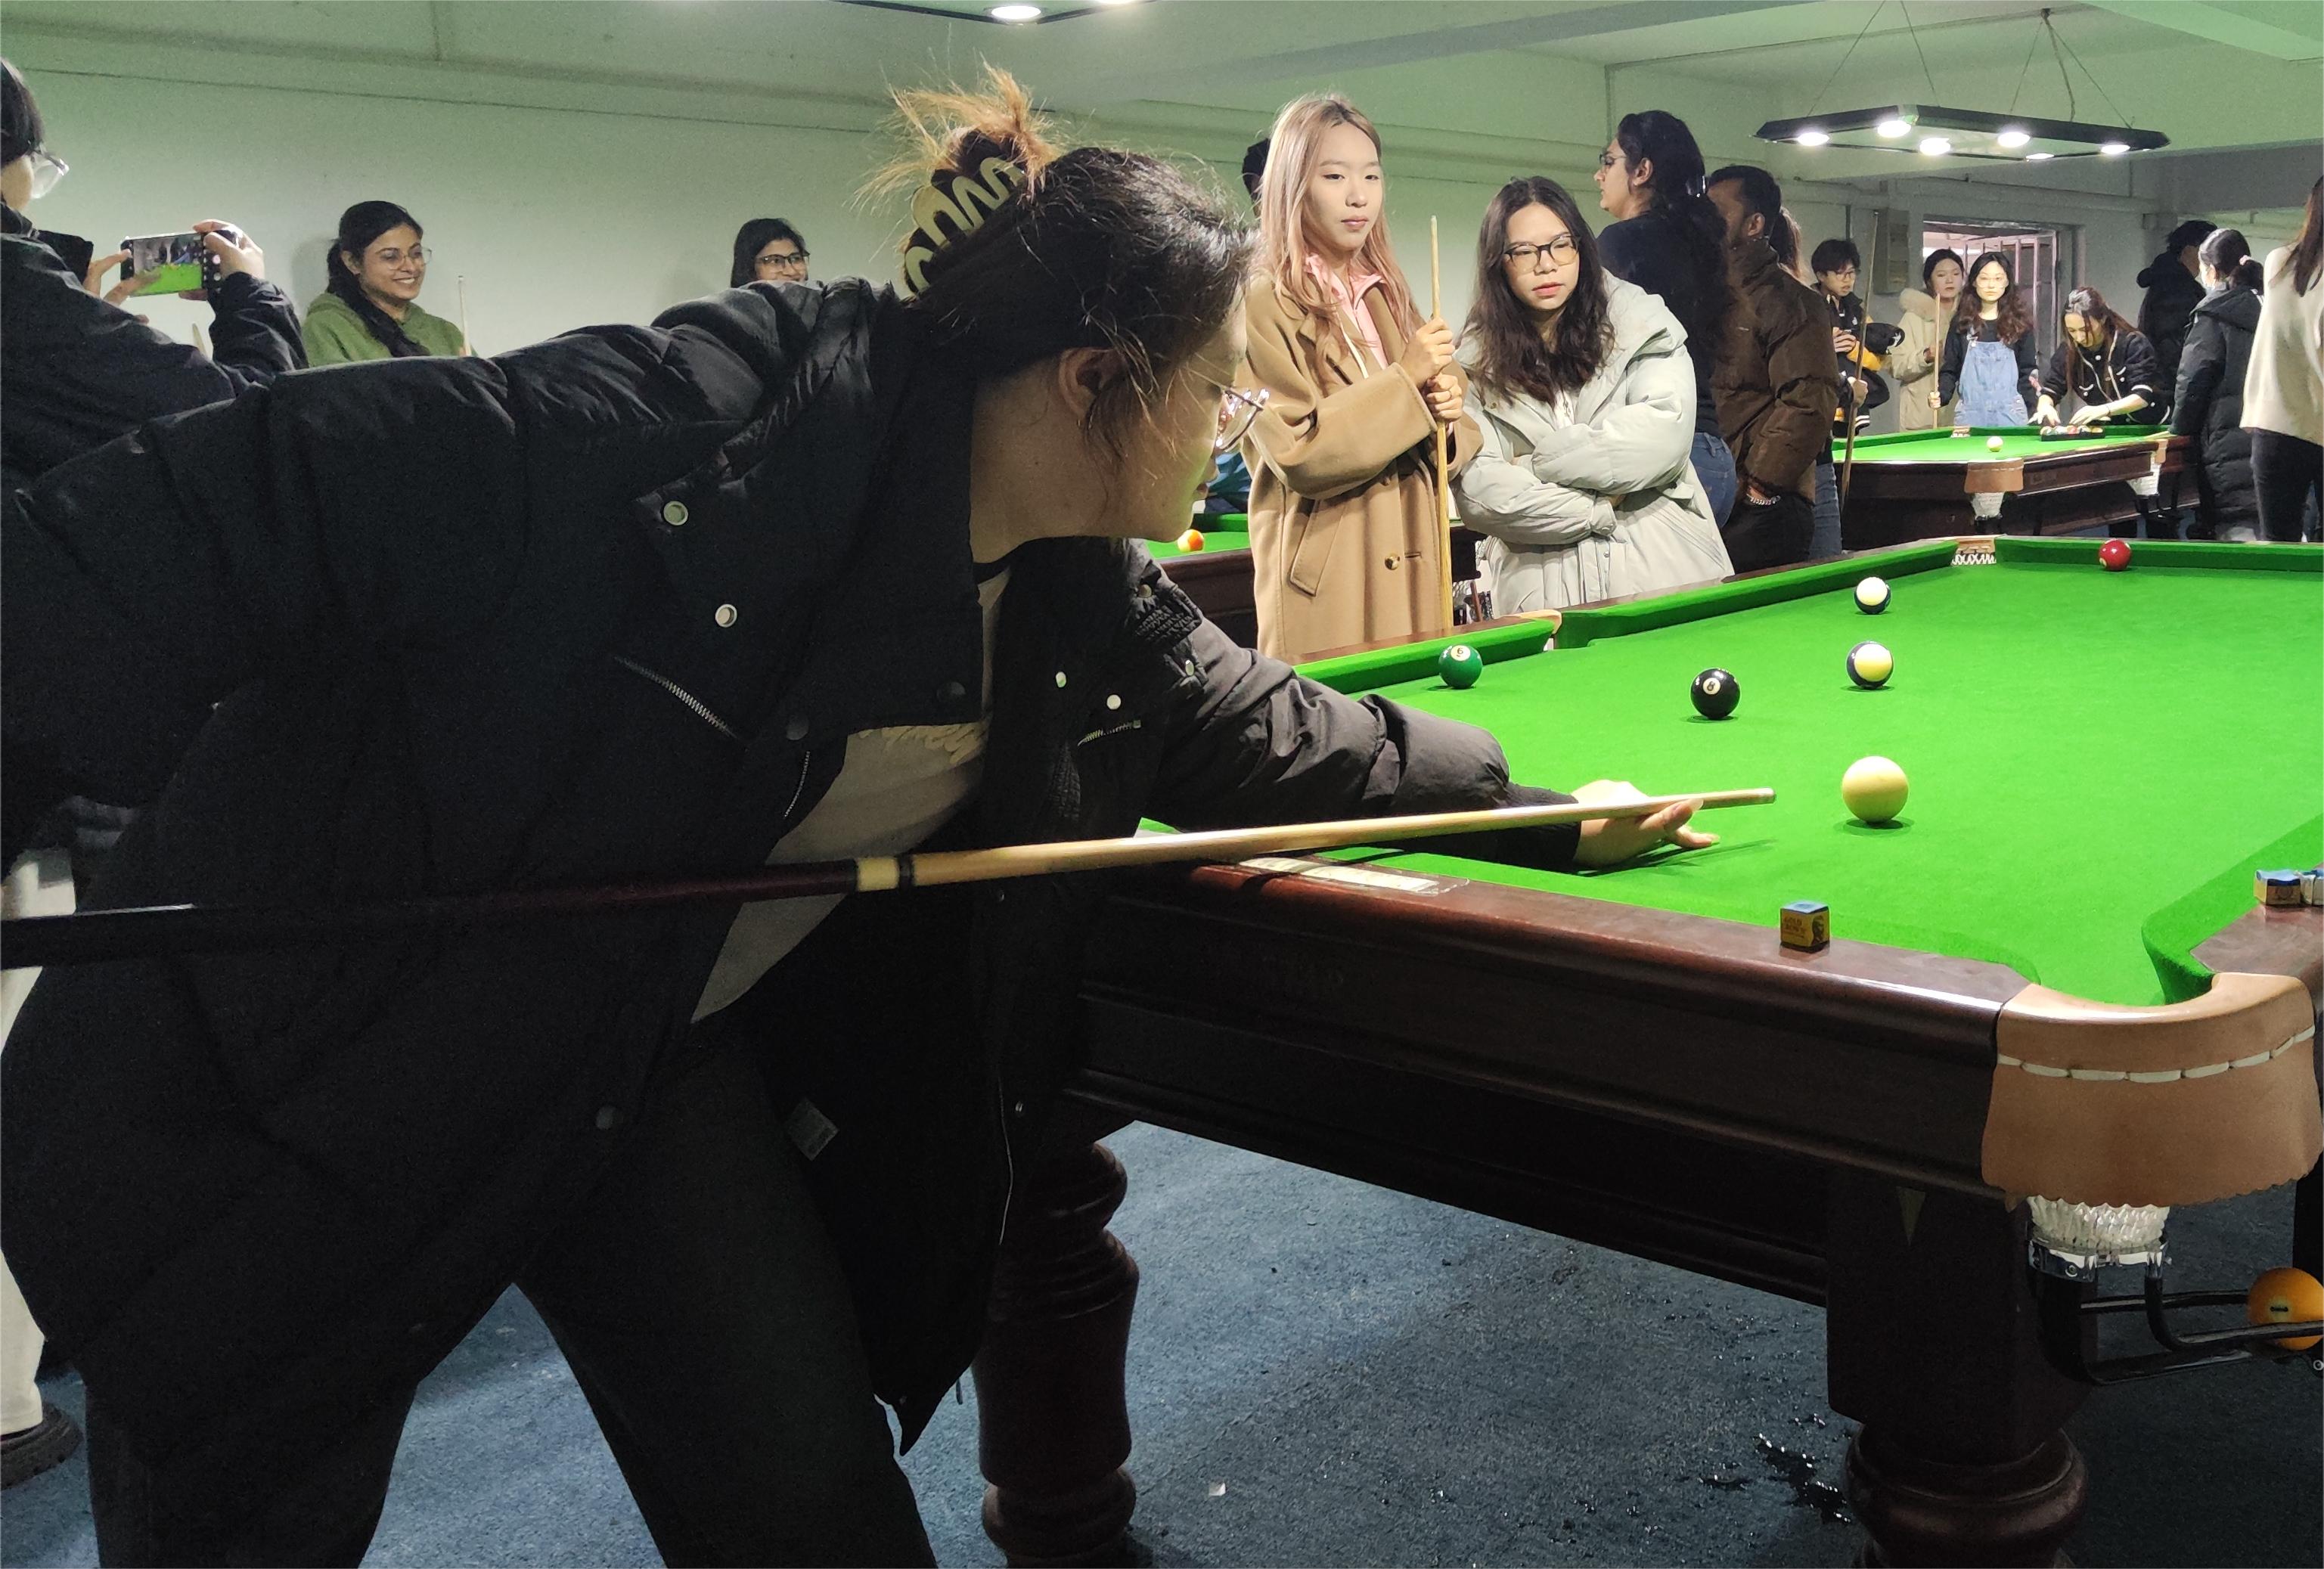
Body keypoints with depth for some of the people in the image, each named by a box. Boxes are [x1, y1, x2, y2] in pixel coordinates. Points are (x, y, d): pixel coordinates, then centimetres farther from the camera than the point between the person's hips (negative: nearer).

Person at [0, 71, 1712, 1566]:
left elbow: (1278, 735, 10)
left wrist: (1545, 808, 16)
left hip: (660, 1063, 6)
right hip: (301, 1046, -5)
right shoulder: (727, 406, -29)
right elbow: (278, 499, -27)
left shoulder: (1093, 607, -5)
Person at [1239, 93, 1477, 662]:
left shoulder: (1390, 296, 14)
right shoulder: (1264, 305, -6)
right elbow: (1297, 454, -15)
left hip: (1413, 569, 6)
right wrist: (1405, 380, -15)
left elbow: (1434, 450, 19)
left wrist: (1446, 415, -3)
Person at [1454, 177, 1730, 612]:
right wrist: (1600, 510, -11)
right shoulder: (1477, 363, 3)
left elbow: (1664, 430, -11)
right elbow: (1478, 493, -7)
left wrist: (1538, 463, -10)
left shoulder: (1640, 321, 5)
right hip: (1545, 590, 0)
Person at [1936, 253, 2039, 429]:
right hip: (1970, 414, 0)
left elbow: (2027, 371, 8)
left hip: (2010, 415, 0)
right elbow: (1950, 369, 9)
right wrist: (1941, 396, -10)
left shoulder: (2019, 323, 5)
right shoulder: (1962, 323, 6)